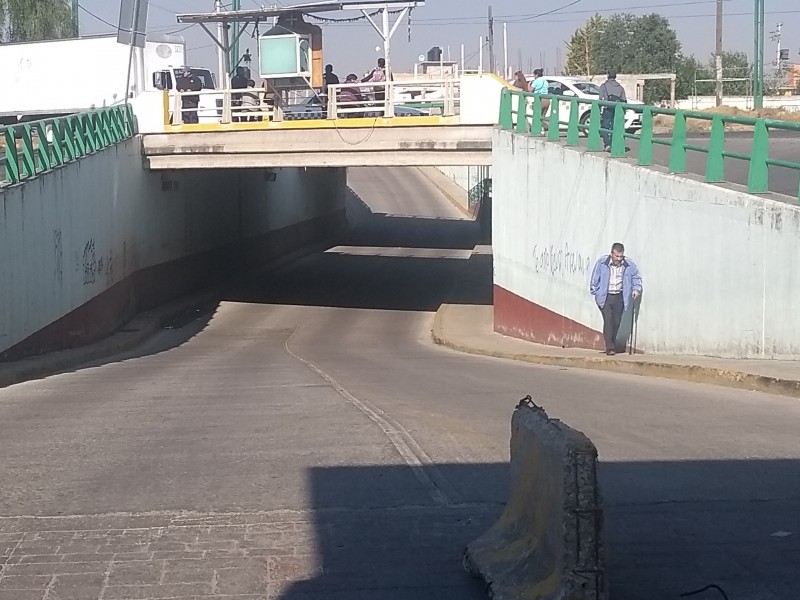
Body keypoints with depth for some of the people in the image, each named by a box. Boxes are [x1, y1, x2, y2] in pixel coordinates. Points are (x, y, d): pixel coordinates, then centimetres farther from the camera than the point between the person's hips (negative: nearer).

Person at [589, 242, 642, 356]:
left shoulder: (629, 265, -3)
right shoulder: (602, 263, -9)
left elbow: (636, 277, 12)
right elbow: (595, 278, 1)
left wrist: (636, 289, -1)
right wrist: (594, 292, 2)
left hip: (619, 297, 3)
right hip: (604, 296, -3)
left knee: (616, 322, 3)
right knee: (608, 320, -15)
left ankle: (612, 345, 21)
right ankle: (610, 347, -15)